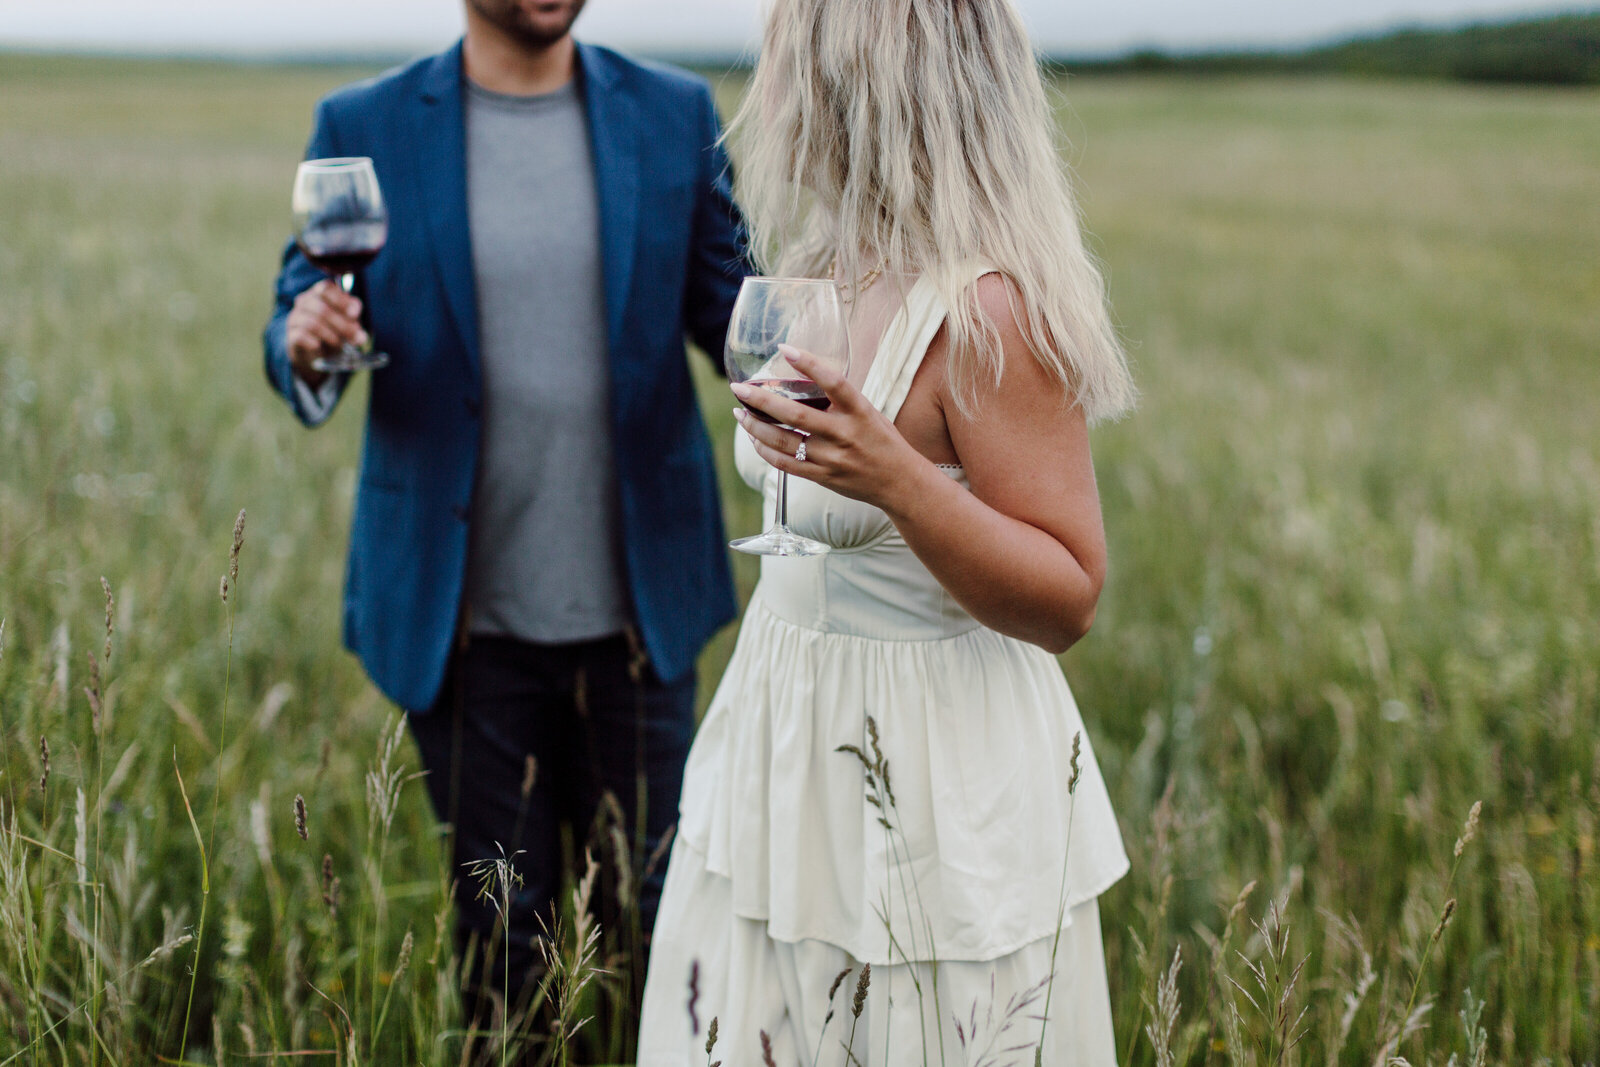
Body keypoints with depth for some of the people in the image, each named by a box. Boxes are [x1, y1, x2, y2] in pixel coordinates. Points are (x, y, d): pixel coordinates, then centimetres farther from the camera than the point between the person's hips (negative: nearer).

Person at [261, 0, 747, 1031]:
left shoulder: (675, 114, 2)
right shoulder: (363, 128, -1)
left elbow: (732, 310, 4)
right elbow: (298, 323, 2)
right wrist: (308, 346, -22)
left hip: (637, 603, 1)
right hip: (466, 615, -1)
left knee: (655, 925, 11)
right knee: (500, 933, 12)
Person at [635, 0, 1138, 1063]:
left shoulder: (984, 310, -23)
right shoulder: (836, 269, 4)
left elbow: (1067, 603, -22)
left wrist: (895, 480, -35)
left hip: (935, 799, -8)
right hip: (790, 765, 8)